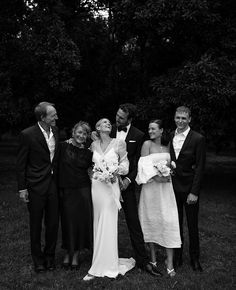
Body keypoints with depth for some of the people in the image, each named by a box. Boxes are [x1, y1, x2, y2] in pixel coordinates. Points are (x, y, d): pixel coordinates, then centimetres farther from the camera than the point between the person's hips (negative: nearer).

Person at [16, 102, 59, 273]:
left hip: (53, 184, 5)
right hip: (36, 186, -5)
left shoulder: (55, 130, 3)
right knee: (36, 225, 10)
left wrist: (59, 180, 9)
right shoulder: (28, 135, -13)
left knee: (53, 223, 11)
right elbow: (20, 164, -8)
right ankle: (38, 260, 26)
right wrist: (22, 188, -9)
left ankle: (50, 256, 29)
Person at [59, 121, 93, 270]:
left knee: (82, 221, 3)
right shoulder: (64, 146, -2)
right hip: (67, 190, -1)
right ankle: (68, 253, 26)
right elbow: (59, 166, -1)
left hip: (83, 190, 1)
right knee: (68, 221, 6)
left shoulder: (88, 151, 1)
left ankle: (76, 254, 21)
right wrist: (59, 188, -4)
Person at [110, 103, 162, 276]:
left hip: (126, 183, -2)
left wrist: (129, 179, -11)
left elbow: (139, 163, 0)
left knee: (133, 221, -1)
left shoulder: (138, 136, -2)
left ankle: (143, 260, 7)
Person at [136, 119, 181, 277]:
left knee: (169, 221, -4)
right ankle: (153, 258, 19)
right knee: (151, 220, 4)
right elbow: (144, 166, -8)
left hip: (166, 187, 3)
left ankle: (170, 263, 0)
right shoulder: (147, 144, -1)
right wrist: (156, 176, -20)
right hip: (151, 186, -3)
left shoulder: (167, 147, 12)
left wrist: (168, 174, -3)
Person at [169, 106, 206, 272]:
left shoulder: (198, 139, -8)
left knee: (193, 225, 8)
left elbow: (200, 167, -10)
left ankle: (195, 258, 23)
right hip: (173, 188, 4)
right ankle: (177, 256, 26)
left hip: (189, 189, -4)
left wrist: (194, 192, -14)